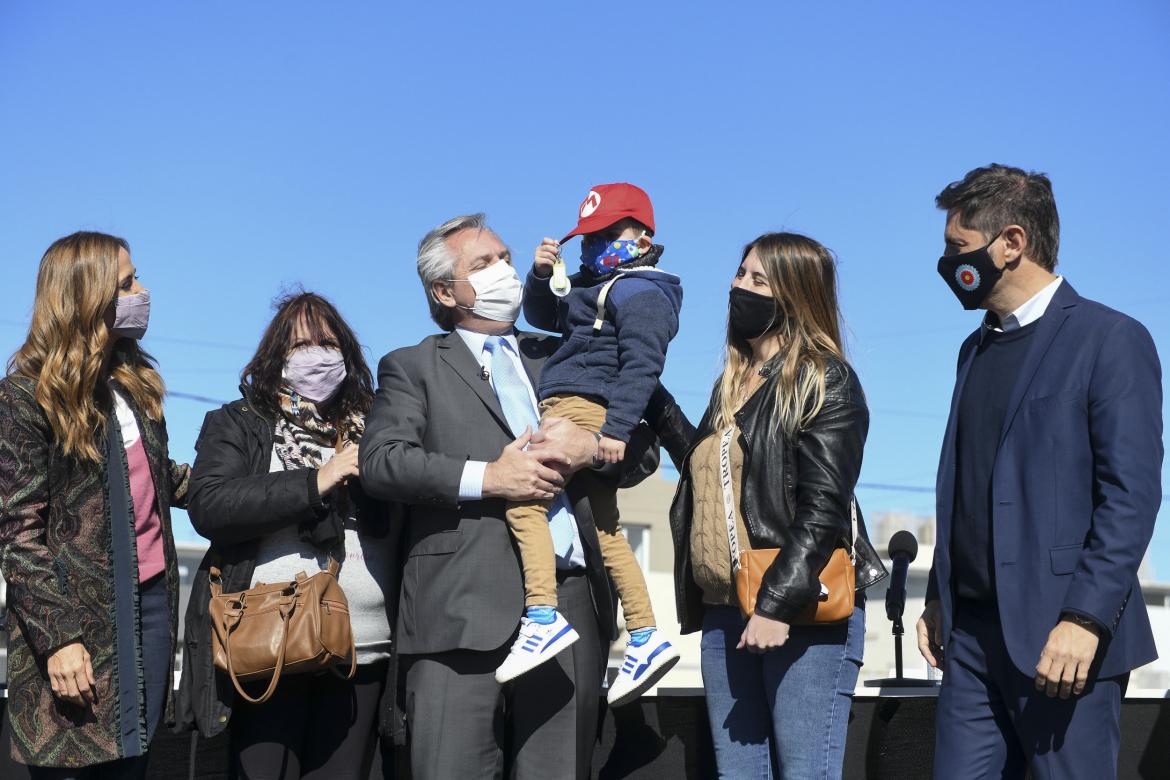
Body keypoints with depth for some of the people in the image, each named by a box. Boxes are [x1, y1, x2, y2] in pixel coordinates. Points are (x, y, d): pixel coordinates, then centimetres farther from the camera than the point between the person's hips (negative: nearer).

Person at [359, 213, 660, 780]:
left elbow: (643, 451, 16)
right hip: (464, 612, -3)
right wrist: (485, 478, -14)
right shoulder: (413, 367, 13)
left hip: (571, 603, 3)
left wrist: (591, 447, -6)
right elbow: (379, 460, -4)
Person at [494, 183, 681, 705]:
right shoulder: (594, 287, 25)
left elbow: (641, 366, -18)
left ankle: (542, 618, -31)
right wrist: (542, 275, 9)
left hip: (581, 407, -11)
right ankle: (644, 639, 15)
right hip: (586, 415, 11)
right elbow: (543, 316, 29)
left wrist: (616, 428, -27)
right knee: (604, 531, 12)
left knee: (523, 490, -24)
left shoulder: (640, 293, -7)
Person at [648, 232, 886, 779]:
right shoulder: (733, 381, 18)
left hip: (804, 614, -7)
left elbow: (822, 507, -13)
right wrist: (655, 402, 21)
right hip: (724, 613, 8)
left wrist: (779, 604, -20)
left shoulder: (824, 381, -6)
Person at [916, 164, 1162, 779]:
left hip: (1061, 640, -7)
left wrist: (1084, 619, -20)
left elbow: (1131, 494, -13)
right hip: (972, 635, 7)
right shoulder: (976, 349, 18)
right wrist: (939, 597, 15)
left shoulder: (1110, 340, -6)